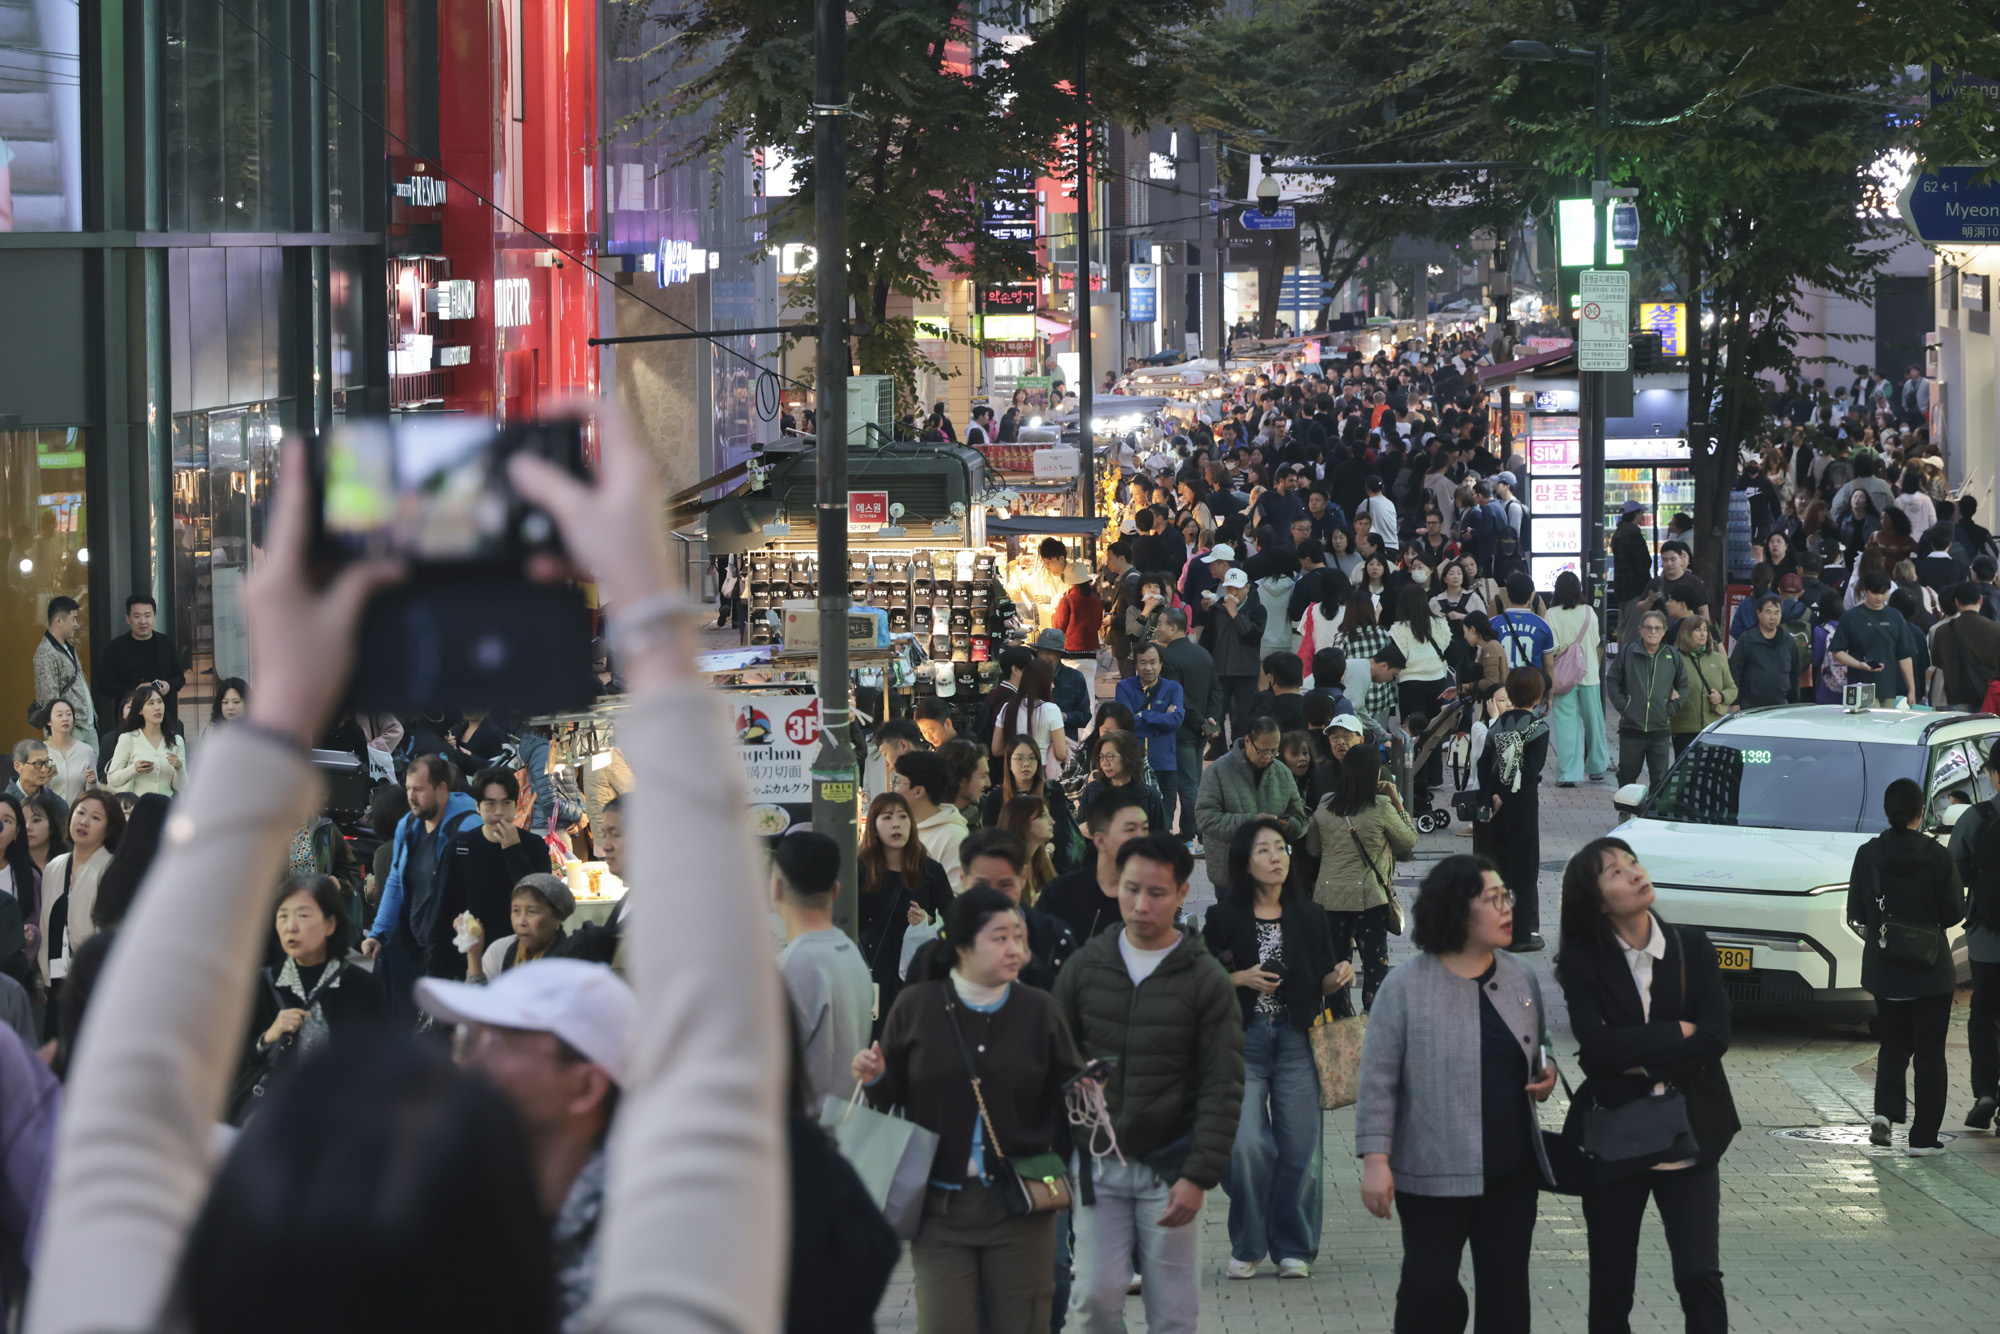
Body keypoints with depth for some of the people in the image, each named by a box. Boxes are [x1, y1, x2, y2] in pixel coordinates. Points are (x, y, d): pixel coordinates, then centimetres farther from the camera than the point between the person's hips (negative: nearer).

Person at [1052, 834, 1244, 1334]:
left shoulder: (1206, 980, -2)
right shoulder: (1084, 969, 5)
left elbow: (1222, 1088, -4)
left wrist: (1199, 1176, -12)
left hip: (1169, 1166, -1)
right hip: (1097, 1162, 2)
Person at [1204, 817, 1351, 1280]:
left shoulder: (1310, 917, 7)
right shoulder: (1223, 919, 1)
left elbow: (1322, 986, 13)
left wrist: (1338, 978, -9)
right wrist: (1241, 979, -12)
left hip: (1297, 1040, 2)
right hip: (1243, 1041, -2)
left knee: (1299, 1146, -1)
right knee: (1247, 1146, -10)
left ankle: (1293, 1248, 13)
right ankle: (1246, 1247, 8)